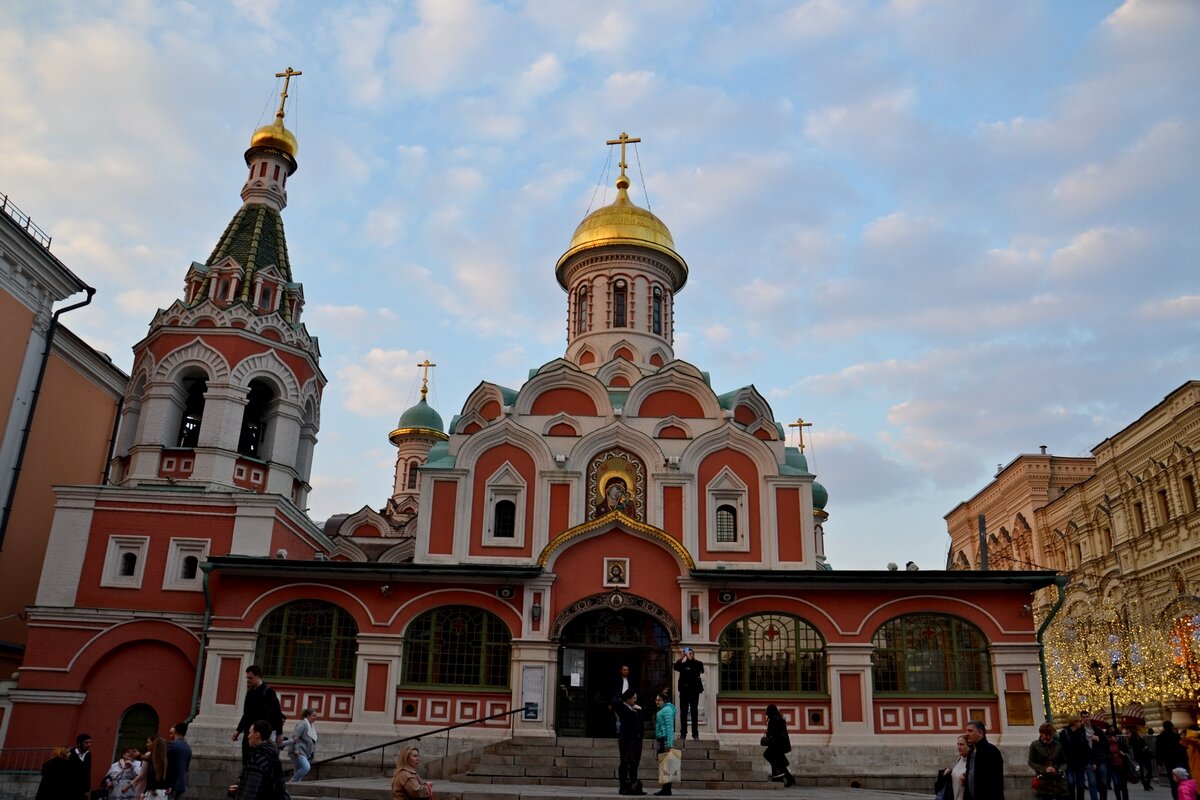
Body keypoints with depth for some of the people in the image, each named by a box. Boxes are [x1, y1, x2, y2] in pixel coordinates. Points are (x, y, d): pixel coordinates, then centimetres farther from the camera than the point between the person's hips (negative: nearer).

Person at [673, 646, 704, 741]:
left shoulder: (697, 663, 7)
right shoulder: (683, 664, 11)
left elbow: (698, 669, -14)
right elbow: (676, 667, -7)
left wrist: (690, 658, -16)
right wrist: (681, 657, -17)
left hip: (694, 690, -2)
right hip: (684, 690, 2)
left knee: (694, 712, -2)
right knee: (683, 712, 1)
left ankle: (695, 733, 0)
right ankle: (683, 733, 3)